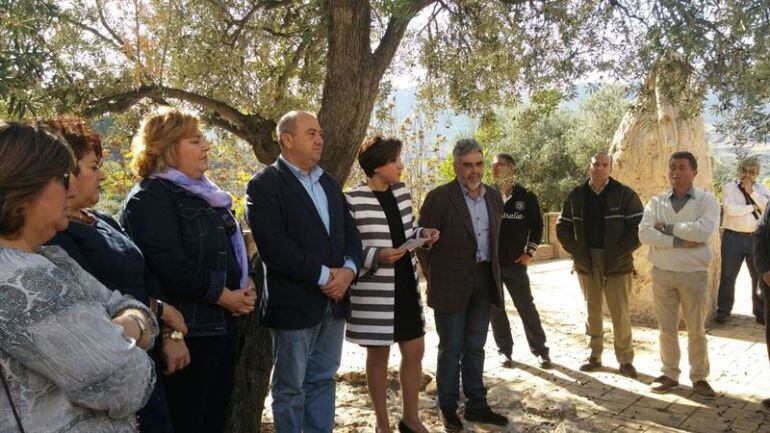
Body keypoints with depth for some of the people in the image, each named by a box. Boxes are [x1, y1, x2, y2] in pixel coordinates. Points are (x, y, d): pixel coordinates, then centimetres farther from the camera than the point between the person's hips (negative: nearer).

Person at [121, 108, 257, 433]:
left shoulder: (202, 192, 15)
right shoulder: (149, 198, -14)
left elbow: (232, 245, 22)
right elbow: (172, 268, -24)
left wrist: (247, 284, 3)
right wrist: (225, 296, -15)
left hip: (222, 323, 9)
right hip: (187, 330, -9)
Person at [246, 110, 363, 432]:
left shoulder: (329, 183, 15)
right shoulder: (264, 185, -8)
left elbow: (350, 233, 12)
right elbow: (273, 246, -19)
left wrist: (348, 269, -8)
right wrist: (323, 275, -17)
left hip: (334, 300, 7)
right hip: (294, 303, -6)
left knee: (323, 380, 15)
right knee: (290, 387, 7)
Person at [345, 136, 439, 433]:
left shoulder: (402, 191, 6)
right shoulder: (353, 200, -15)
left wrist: (422, 235, -3)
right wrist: (377, 256, -24)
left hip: (406, 284, 7)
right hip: (373, 290, -6)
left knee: (415, 350, 12)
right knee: (378, 355, 8)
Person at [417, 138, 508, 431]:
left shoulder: (493, 196, 8)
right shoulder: (439, 197, -11)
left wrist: (493, 272, 13)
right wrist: (435, 279, -4)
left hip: (484, 280, 5)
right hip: (452, 284, -5)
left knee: (475, 347, 14)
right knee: (451, 349, 6)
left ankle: (476, 405, 26)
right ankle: (448, 408, 21)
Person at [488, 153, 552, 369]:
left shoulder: (527, 197, 0)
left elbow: (537, 226, 7)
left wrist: (529, 253, 0)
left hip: (515, 263, -1)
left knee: (526, 307, 2)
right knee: (495, 308, 6)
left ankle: (540, 350, 15)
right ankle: (504, 350, 19)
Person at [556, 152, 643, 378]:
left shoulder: (624, 195, -3)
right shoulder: (576, 196, 6)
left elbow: (639, 226, -8)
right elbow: (562, 227, 12)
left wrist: (620, 251, -13)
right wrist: (576, 251, 0)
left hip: (616, 262, -3)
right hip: (586, 261, 3)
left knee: (620, 312, 0)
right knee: (592, 309, 11)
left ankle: (625, 359, 11)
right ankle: (594, 355, 22)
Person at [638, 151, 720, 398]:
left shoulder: (707, 200, -4)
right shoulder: (656, 202, 4)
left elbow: (704, 231, -22)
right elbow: (644, 233, -11)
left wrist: (666, 226, -14)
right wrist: (680, 241, -19)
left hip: (694, 274, -2)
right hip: (662, 273, 2)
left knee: (697, 330, 8)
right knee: (667, 328, 11)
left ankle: (699, 377, 23)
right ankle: (669, 374, 23)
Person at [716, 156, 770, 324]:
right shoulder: (729, 187, 1)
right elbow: (731, 209, -16)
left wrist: (751, 191, -11)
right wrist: (754, 207, -8)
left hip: (757, 238, 3)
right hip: (734, 237, -3)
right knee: (728, 276, 3)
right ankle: (723, 311, 13)